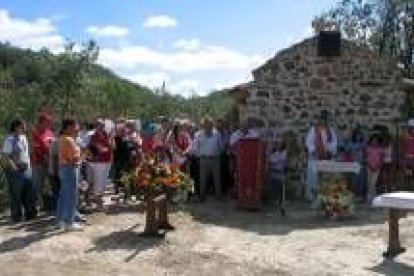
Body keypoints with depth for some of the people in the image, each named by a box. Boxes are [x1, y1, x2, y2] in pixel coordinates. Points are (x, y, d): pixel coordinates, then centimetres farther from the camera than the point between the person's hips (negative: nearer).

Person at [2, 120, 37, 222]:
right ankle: (17, 216, 12)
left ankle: (30, 213, 22)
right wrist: (14, 168, -22)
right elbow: (7, 156, -16)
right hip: (16, 170, -7)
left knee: (29, 192, 11)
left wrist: (29, 165, 14)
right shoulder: (10, 139, -12)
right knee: (16, 194, 2)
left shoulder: (23, 137, 10)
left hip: (26, 169, 7)